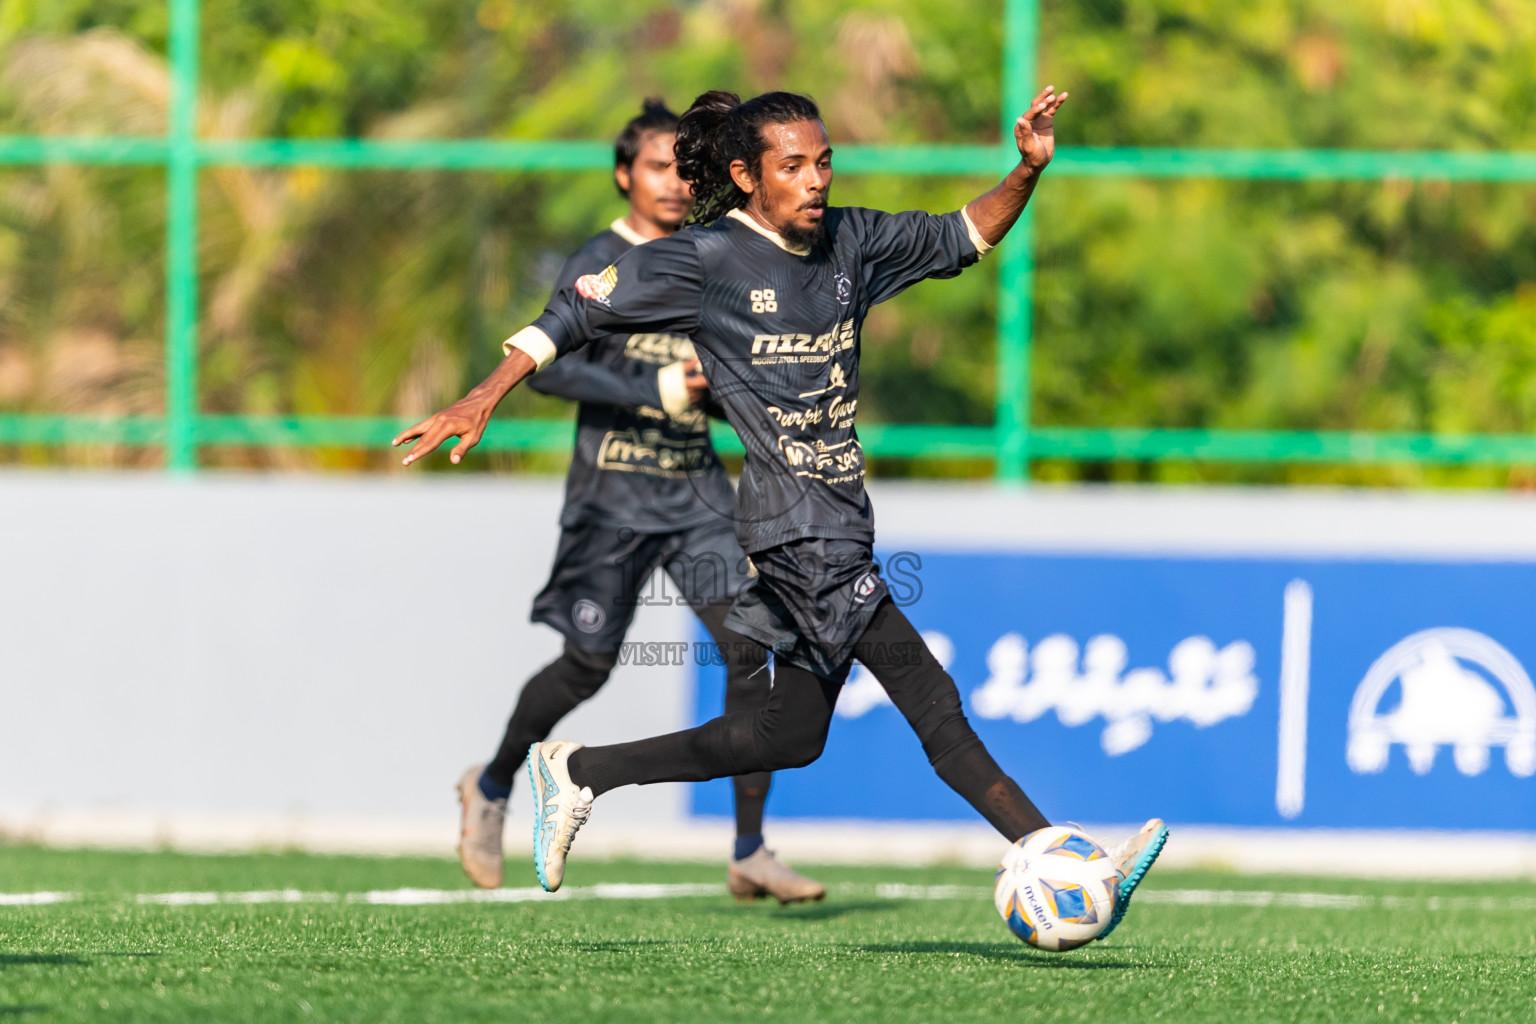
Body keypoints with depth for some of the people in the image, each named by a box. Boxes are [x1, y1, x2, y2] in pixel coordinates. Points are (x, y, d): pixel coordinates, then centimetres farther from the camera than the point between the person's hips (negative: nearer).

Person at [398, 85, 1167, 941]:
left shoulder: (849, 242, 10)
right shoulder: (708, 259, -7)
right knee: (932, 702, -15)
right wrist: (483, 399, -9)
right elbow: (580, 312, -3)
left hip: (840, 522, 9)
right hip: (795, 528, -9)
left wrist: (1029, 171, 1)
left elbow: (963, 238, 18)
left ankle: (580, 773, 21)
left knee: (791, 737, 12)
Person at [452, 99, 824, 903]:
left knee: (747, 647, -11)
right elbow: (546, 367, -19)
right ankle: (491, 788, 31)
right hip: (612, 495, -4)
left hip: (697, 488, 4)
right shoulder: (600, 265, -6)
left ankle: (749, 854, -8)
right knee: (588, 666, 2)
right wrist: (659, 391, -26)